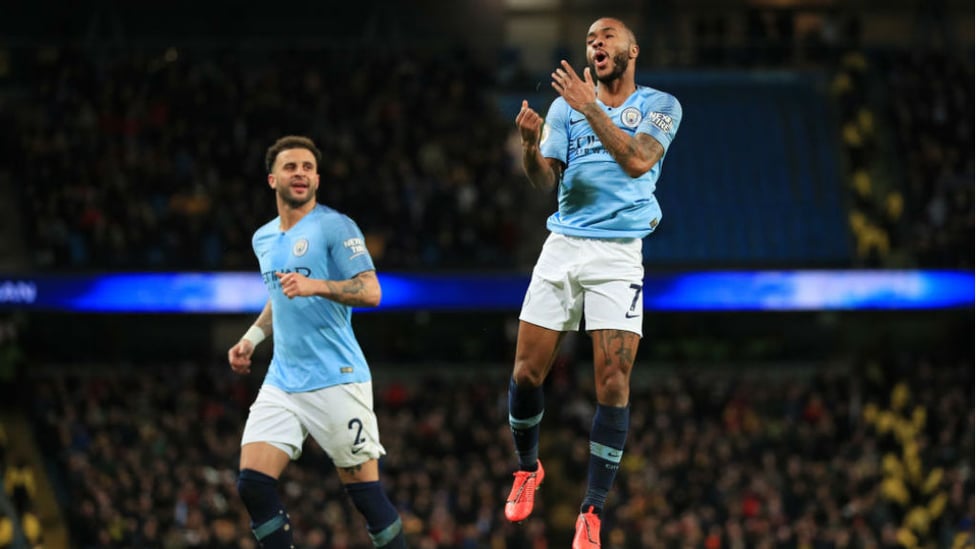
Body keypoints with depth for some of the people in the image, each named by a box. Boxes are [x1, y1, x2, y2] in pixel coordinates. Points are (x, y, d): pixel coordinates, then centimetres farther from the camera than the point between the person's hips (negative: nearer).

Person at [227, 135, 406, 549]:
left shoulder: (335, 227, -6)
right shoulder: (264, 239, 15)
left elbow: (370, 292, -14)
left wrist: (317, 286, -28)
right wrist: (251, 338, 17)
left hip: (336, 379, -6)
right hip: (283, 380, 6)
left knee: (365, 491, -4)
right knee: (253, 484, -8)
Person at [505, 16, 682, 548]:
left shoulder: (660, 105, 3)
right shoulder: (566, 105, 11)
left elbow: (638, 161, -15)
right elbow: (544, 180, 1)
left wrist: (592, 108, -21)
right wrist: (530, 144, -20)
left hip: (618, 256, -3)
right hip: (562, 246, 3)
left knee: (613, 385, -10)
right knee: (526, 372, -1)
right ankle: (527, 469, 26)